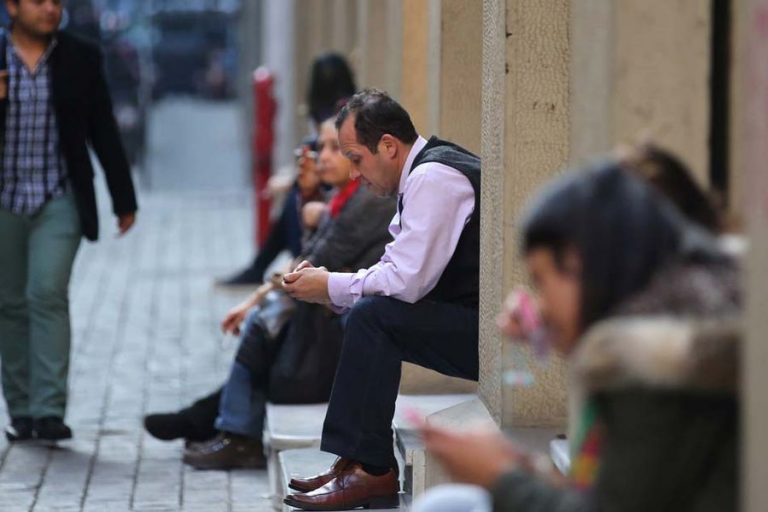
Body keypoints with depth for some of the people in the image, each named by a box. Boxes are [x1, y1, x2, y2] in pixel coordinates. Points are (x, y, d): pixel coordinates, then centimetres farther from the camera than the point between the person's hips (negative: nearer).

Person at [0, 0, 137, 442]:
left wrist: (124, 201, 8)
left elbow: (104, 133, 7)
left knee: (48, 295, -14)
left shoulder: (81, 59, 3)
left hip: (59, 201, -1)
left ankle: (49, 410, -15)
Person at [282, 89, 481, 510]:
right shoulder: (425, 172, 14)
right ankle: (358, 460, 6)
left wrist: (331, 286, -10)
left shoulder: (433, 179, -18)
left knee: (372, 316, -20)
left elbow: (406, 281, -24)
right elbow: (400, 269, 18)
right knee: (364, 315, 11)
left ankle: (371, 471, -16)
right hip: (469, 321, 11)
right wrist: (329, 282, 5)